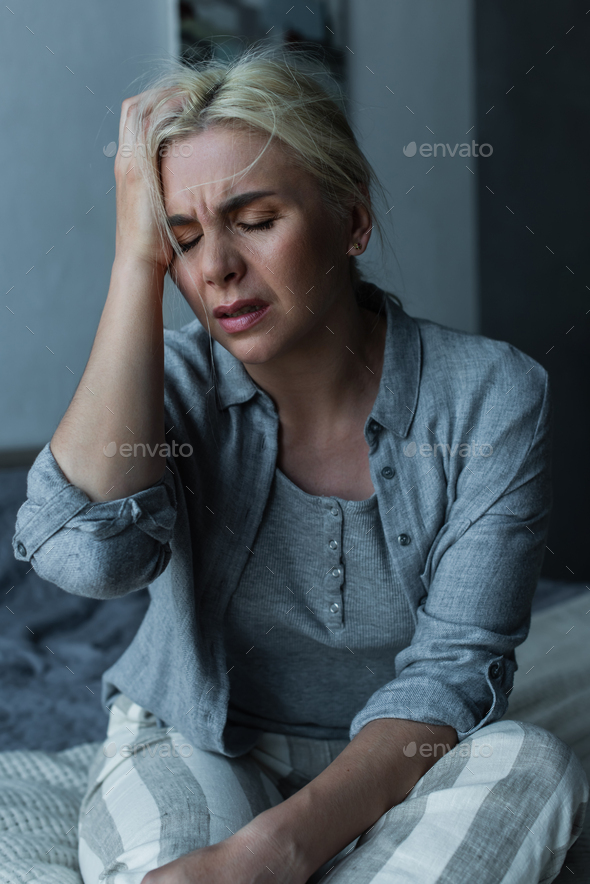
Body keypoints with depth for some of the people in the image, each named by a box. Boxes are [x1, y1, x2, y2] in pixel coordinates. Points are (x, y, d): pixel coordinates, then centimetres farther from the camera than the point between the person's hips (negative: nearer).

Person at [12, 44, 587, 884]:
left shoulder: (491, 397, -13)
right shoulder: (174, 382, -9)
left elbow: (454, 666, -17)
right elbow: (89, 550, -31)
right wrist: (137, 256, -25)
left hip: (393, 775, 2)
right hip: (195, 753, -2)